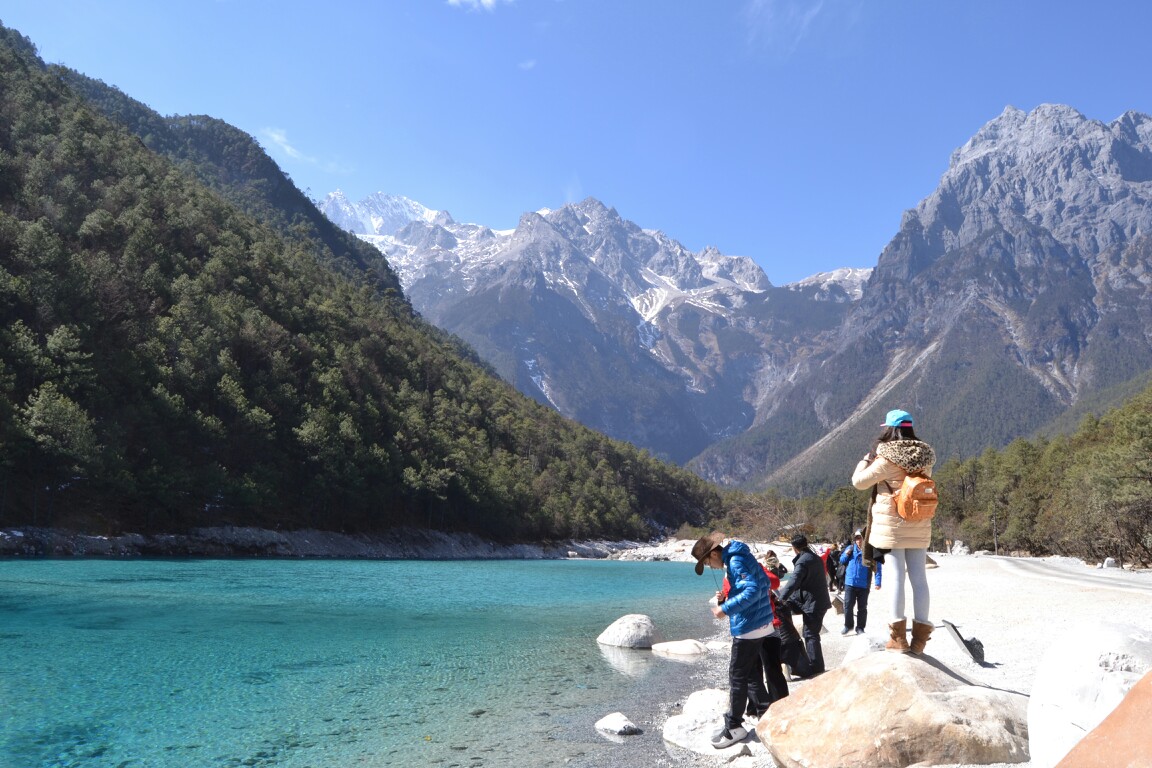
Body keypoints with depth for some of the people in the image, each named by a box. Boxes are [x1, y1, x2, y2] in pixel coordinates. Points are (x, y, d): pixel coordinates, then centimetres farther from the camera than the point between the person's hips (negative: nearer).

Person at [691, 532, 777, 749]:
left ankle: (734, 727, 6)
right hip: (760, 625, 10)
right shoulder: (742, 556, 11)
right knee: (750, 673, 18)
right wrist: (726, 599, 8)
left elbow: (753, 590, -29)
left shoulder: (736, 561, -19)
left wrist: (726, 609, -25)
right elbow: (760, 585, 17)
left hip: (748, 628, -10)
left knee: (737, 677, -1)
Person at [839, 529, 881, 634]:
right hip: (850, 582, 2)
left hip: (864, 584, -2)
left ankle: (860, 628, 21)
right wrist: (846, 555, -8)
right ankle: (848, 625, 21)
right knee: (848, 605, 4)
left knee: (862, 607, 8)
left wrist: (877, 581, -11)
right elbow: (842, 561, 14)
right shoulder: (850, 548, 5)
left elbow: (877, 567, -4)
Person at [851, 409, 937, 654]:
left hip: (892, 525, -5)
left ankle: (899, 636, 0)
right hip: (919, 526, 5)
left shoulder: (887, 459, -14)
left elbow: (859, 481, -7)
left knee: (897, 576, -2)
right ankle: (920, 636, 11)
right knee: (919, 577, 7)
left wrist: (866, 459, 9)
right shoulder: (925, 457, 3)